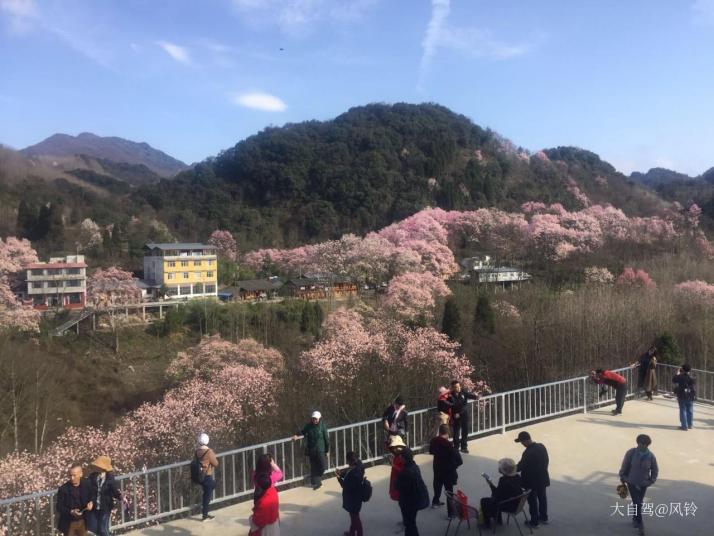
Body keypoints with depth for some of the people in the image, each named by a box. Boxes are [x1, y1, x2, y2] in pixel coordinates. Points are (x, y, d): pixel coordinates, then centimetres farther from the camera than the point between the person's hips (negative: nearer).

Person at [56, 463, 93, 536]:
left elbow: (91, 497, 6)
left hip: (82, 521, 3)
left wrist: (91, 503, -16)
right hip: (69, 523, -3)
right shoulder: (63, 489, -20)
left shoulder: (86, 484, -10)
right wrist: (71, 512, -30)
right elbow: (59, 508, -14)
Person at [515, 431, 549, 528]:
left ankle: (534, 521, 22)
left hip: (532, 481, -7)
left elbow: (521, 466, -22)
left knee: (532, 501, 10)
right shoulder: (542, 446, -7)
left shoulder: (528, 453, -31)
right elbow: (545, 461, 5)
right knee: (542, 497, 23)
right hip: (543, 478, 7)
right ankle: (544, 517, 39)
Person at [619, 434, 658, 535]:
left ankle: (635, 519, 38)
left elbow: (655, 470, 5)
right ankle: (640, 524, 7)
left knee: (639, 503, 15)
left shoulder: (651, 456, -12)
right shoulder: (631, 453, -18)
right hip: (632, 483, -2)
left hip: (643, 484, 2)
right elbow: (624, 467, -6)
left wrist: (651, 481, -5)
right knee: (637, 503, -5)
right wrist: (623, 479, 2)